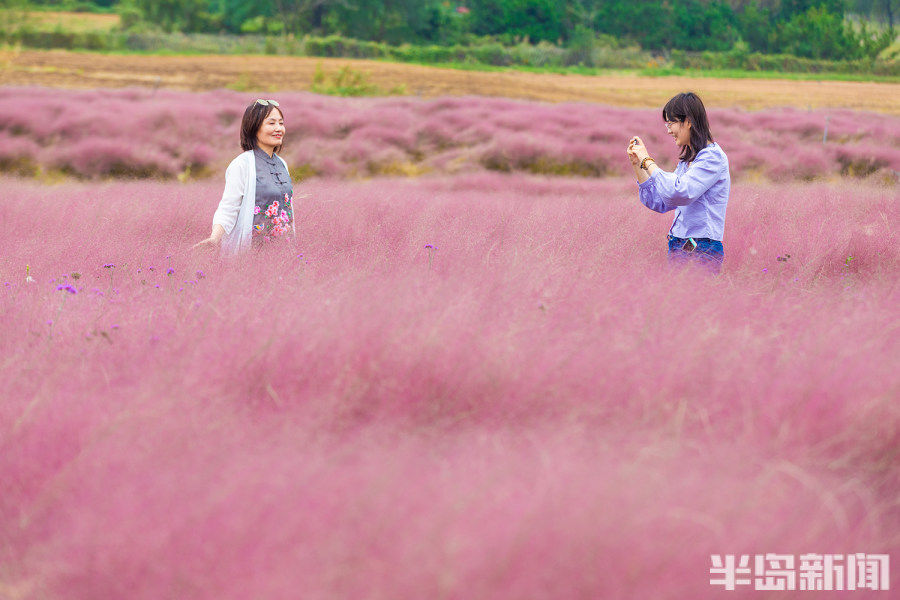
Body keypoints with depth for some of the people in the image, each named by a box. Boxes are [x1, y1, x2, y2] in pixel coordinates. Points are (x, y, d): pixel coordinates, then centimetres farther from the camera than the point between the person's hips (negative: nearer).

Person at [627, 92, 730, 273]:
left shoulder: (713, 156, -10)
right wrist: (637, 165, 12)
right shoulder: (686, 160, 17)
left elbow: (678, 193, -23)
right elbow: (659, 203, 19)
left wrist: (648, 161, -13)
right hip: (679, 249, 8)